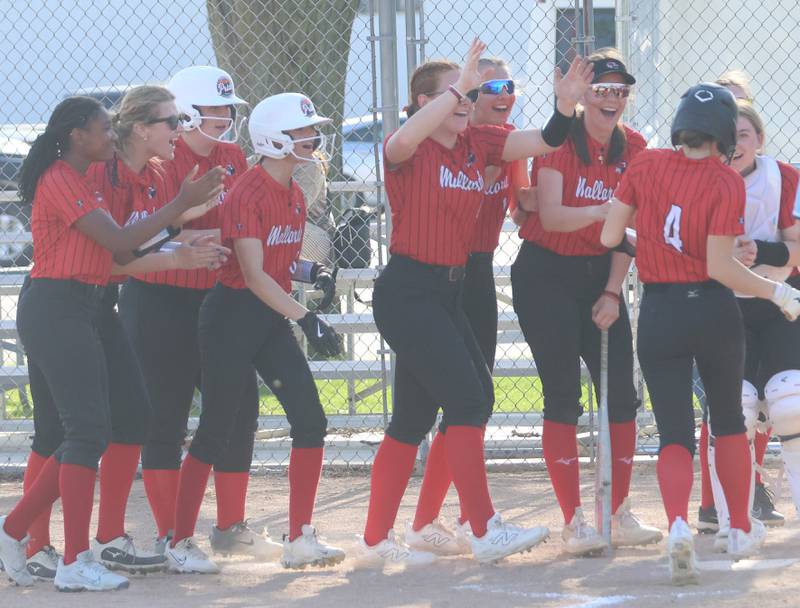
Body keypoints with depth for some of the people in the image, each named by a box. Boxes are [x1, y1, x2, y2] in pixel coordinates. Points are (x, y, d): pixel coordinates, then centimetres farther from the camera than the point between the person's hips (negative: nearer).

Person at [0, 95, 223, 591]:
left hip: (78, 311, 10)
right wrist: (183, 204, -16)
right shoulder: (61, 181, -12)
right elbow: (120, 242, -19)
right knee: (89, 430, -9)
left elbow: (116, 252, 14)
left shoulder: (81, 182, 19)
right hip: (57, 309, -10)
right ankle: (75, 563, -7)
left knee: (92, 433, 10)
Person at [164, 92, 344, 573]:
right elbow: (254, 275, -23)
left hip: (272, 319, 8)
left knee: (311, 421, -2)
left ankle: (301, 539, 3)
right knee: (218, 430, -3)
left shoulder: (295, 196, 9)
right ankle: (181, 543, 7)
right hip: (233, 314, -8)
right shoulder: (248, 195, -17)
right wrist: (306, 317, -27)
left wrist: (310, 272, -1)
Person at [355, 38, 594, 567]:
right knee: (467, 398, -14)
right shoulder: (411, 150, -10)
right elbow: (405, 139, -35)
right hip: (407, 293, -8)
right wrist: (458, 87, -37)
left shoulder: (479, 143, 9)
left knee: (414, 417, 11)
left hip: (448, 293, 8)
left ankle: (376, 542, 18)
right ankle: (487, 532, -13)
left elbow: (543, 142, 2)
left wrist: (566, 105, -17)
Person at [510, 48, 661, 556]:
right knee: (564, 397, -6)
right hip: (547, 273, -5)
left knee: (622, 394, 2)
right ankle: (574, 522, -3)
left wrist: (612, 292, -5)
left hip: (600, 273, 5)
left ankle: (621, 515, 14)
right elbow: (551, 216, -22)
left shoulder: (634, 148, 3)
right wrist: (602, 211, -37)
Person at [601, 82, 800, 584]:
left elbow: (609, 237, 0)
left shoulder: (646, 165, -2)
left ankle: (678, 524, -25)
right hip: (713, 311, -1)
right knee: (728, 419, 20)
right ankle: (742, 531, 29)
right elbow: (720, 267, -16)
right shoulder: (727, 182, -10)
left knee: (675, 432, 2)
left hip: (658, 315, 2)